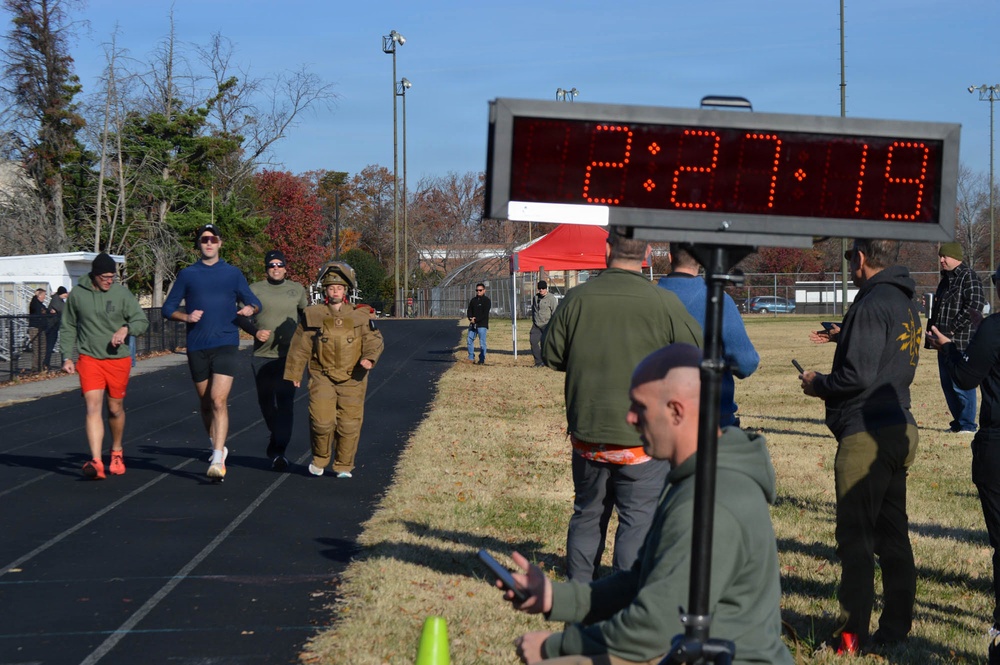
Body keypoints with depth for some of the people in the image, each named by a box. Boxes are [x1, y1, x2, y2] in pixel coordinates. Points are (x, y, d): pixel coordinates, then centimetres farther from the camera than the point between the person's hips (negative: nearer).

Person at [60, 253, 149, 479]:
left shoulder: (122, 293, -1)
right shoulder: (77, 294, 1)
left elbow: (142, 321, 3)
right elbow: (67, 328, 11)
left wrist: (126, 328, -18)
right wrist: (67, 357, 3)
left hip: (118, 359, 1)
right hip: (89, 359, -1)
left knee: (116, 409, 11)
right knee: (93, 407, -14)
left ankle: (117, 452, 35)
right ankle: (96, 461, -23)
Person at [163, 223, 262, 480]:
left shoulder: (233, 273, 8)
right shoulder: (187, 274, 9)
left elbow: (254, 302, 14)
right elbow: (168, 308, 11)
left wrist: (250, 309, -10)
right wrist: (186, 317, -9)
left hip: (226, 345, -2)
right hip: (197, 347, 2)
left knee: (219, 401, -15)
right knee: (206, 403, 11)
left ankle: (218, 460, -20)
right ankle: (218, 447, 30)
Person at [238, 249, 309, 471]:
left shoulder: (297, 289, 7)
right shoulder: (255, 289, 2)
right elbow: (241, 317, 3)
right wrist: (255, 331, -15)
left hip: (288, 355, -1)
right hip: (262, 355, 1)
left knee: (285, 403, -13)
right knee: (266, 402, 12)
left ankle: (279, 451, -16)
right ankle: (277, 435, 38)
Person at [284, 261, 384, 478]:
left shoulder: (360, 316, 5)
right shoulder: (312, 315, 5)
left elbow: (374, 339, -2)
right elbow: (300, 346, 9)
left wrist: (369, 357, -23)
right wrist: (294, 373, 10)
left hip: (352, 378, 1)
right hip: (322, 376, -1)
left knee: (349, 423, 0)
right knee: (321, 420, -12)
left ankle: (344, 466, 17)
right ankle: (319, 460, 12)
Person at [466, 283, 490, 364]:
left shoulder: (486, 300, -4)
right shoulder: (473, 300, 16)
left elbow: (485, 314, -12)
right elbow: (469, 311, 14)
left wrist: (476, 320, -16)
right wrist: (470, 318, -7)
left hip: (482, 325, -6)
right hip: (473, 324, 6)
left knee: (482, 343, -5)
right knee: (470, 340, 6)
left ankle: (482, 360, 0)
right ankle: (471, 358, 15)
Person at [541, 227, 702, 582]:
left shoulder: (576, 298, -5)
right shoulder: (664, 303, -13)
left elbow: (551, 355, 5)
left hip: (587, 434, 3)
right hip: (643, 439, -3)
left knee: (587, 516, 17)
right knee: (638, 520, 4)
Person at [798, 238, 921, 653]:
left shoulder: (873, 304, -17)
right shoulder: (905, 304, 12)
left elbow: (857, 376, -22)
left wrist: (817, 384, -5)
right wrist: (845, 337, 29)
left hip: (866, 435, -10)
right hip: (900, 430, 10)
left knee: (855, 537, -5)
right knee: (892, 534, 14)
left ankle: (852, 635, -3)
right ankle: (897, 628, 19)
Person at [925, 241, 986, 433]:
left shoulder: (969, 277, -9)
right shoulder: (946, 279, 19)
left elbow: (973, 308, -17)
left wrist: (952, 331, -17)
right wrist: (931, 330, 12)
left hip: (961, 342, -9)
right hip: (944, 342, 9)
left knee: (961, 385, -6)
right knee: (948, 385, 12)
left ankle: (967, 425, 2)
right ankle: (958, 422, 22)